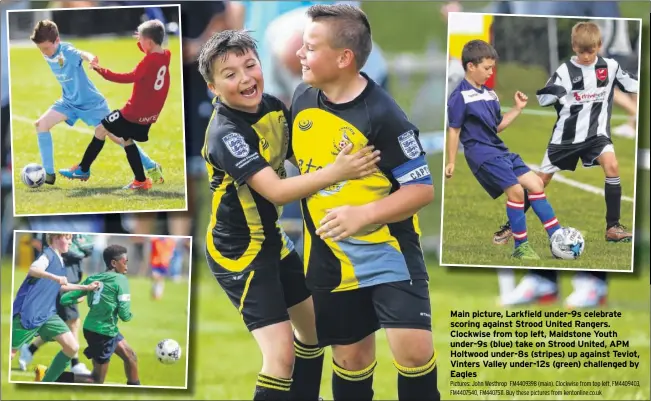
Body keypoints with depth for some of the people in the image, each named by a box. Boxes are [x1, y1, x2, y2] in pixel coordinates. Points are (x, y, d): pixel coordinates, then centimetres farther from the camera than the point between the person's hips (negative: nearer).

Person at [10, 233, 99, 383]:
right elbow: (33, 269, -33)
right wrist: (55, 277, -48)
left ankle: (45, 384, 8)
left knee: (72, 347, 0)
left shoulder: (59, 260, 15)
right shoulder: (48, 254, -12)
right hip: (29, 312, -9)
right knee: (11, 352, -6)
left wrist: (86, 287, 32)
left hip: (47, 313, 9)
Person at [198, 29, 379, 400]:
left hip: (271, 239, 9)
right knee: (281, 353, -17)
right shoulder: (225, 133, -27)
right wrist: (336, 173, -43)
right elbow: (276, 191, -34)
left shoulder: (273, 107, -3)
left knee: (315, 325, 23)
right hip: (238, 250, -9)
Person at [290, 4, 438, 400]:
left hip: (387, 251, -5)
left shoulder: (382, 116, -20)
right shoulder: (303, 98, -1)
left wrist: (363, 214, -30)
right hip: (331, 256, 5)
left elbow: (422, 188, -19)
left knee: (413, 350, -16)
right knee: (351, 355, 12)